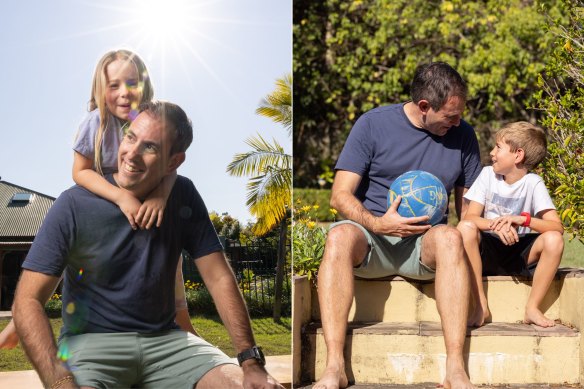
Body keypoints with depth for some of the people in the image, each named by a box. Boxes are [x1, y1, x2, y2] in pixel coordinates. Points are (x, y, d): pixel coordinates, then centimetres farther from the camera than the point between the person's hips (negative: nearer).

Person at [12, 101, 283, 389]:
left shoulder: (184, 197, 2)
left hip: (165, 340, 4)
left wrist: (251, 362, -10)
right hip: (91, 341, -3)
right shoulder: (74, 205, -9)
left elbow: (219, 279, 2)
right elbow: (28, 300, -13)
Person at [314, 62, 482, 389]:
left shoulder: (462, 134, 8)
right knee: (340, 236, -36)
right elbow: (340, 196, -4)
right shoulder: (373, 124, 0)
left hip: (424, 243, 1)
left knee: (450, 237, -34)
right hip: (371, 234, -1)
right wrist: (376, 224, -22)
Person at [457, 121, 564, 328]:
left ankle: (532, 307, -12)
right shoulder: (488, 174, 0)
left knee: (553, 240, -27)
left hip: (519, 256, -1)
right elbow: (470, 217, -10)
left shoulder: (533, 183, -7)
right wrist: (497, 225, -30)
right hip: (488, 253, 1)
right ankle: (481, 306, -22)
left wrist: (521, 219, -34)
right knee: (465, 228, -29)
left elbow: (558, 227, -18)